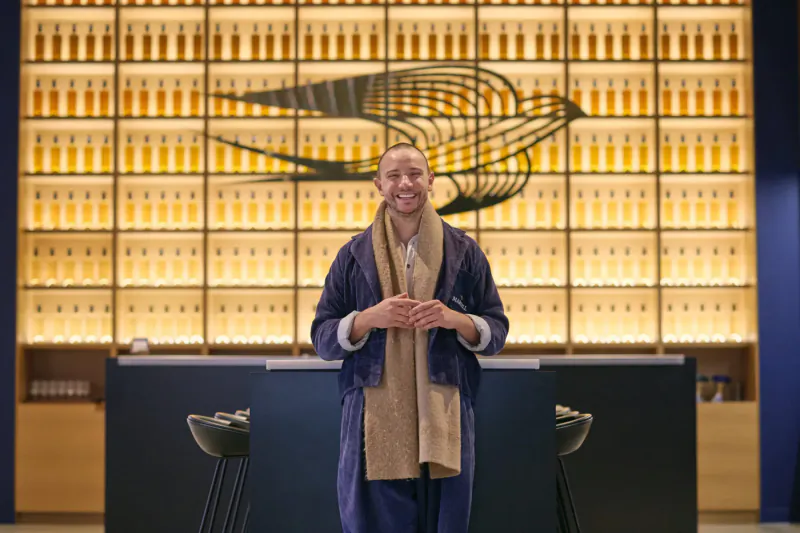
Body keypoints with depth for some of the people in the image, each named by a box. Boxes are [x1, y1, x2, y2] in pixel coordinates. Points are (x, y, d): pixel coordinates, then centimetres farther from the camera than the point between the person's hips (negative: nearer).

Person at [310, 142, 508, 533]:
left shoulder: (463, 252, 8)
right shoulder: (354, 256, 8)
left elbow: (497, 333, 9)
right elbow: (322, 338, 7)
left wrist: (455, 319, -11)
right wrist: (369, 318, -12)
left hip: (444, 420, 0)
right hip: (374, 424, 0)